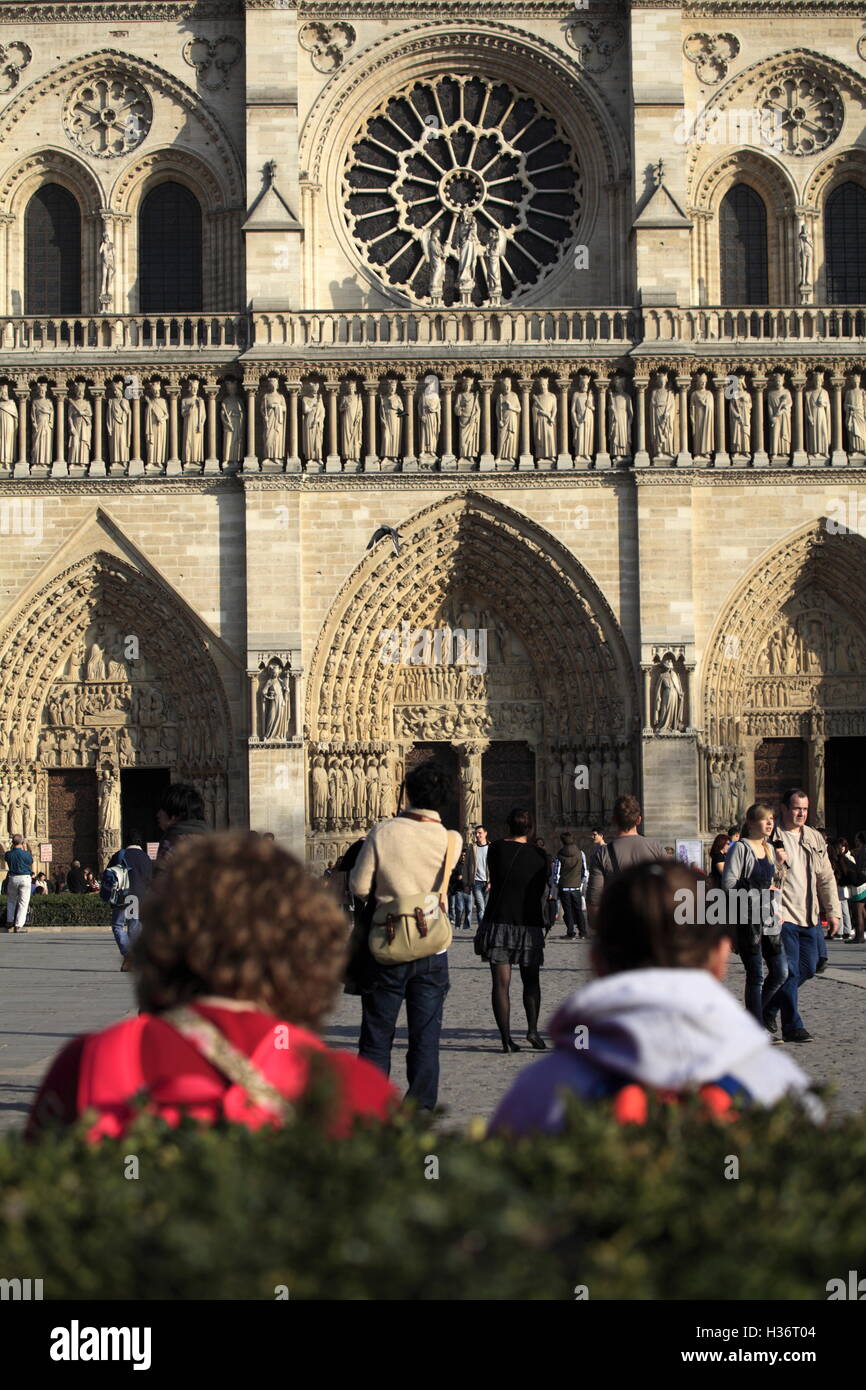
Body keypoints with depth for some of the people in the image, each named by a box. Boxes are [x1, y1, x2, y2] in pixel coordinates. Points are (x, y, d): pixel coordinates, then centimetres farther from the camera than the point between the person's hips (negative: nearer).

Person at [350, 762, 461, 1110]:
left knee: (377, 1037, 9)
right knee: (426, 1037, 8)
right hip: (432, 951, 1)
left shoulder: (383, 833, -11)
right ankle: (421, 1109, 8)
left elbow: (359, 887, -7)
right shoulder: (452, 840, -5)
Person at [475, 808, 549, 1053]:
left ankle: (506, 1039, -4)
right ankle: (533, 1029, 1)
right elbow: (541, 890, 11)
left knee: (501, 983, 1)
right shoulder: (539, 854, 1)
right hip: (529, 924, 1)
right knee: (531, 980, 16)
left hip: (498, 921, -1)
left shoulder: (497, 848, -3)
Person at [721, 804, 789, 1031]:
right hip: (748, 919, -7)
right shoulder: (740, 848, -7)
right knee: (756, 976, -3)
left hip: (770, 918, 7)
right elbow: (728, 883, -14)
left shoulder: (771, 849, 16)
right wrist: (760, 889, -13)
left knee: (781, 973, 6)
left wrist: (781, 865, 4)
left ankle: (755, 1017, 23)